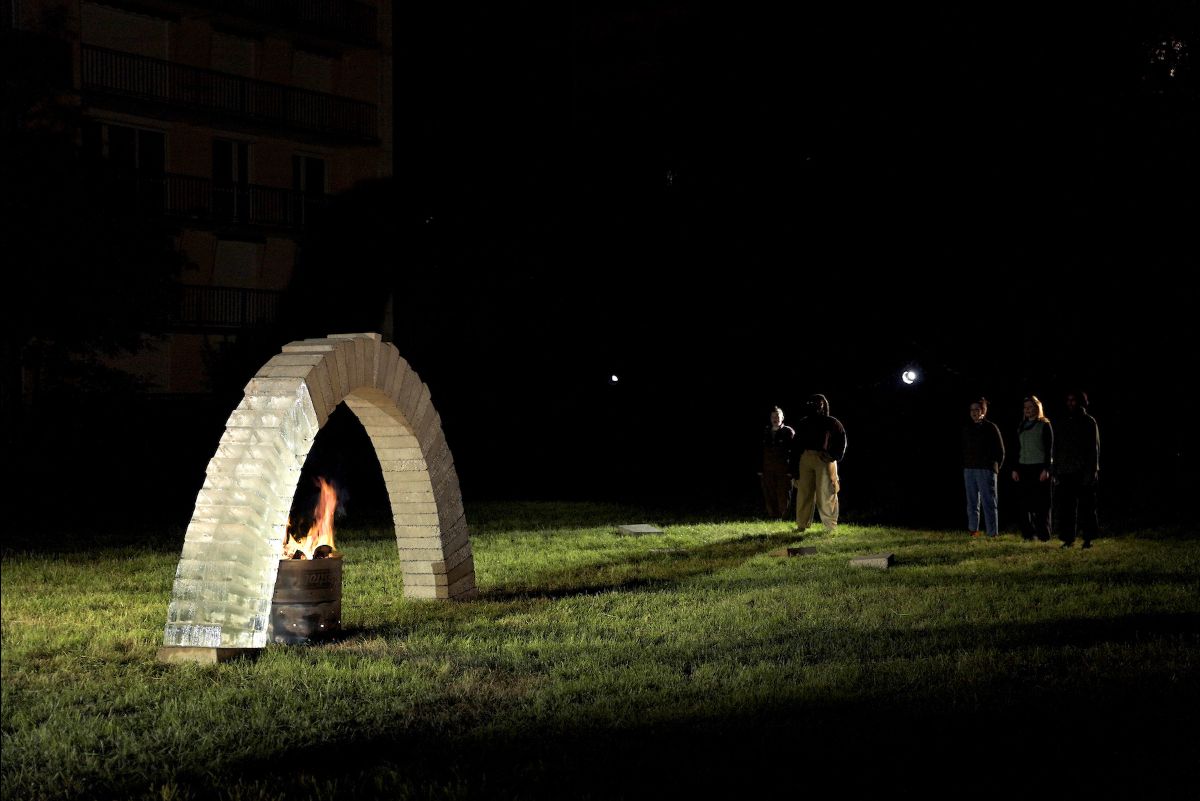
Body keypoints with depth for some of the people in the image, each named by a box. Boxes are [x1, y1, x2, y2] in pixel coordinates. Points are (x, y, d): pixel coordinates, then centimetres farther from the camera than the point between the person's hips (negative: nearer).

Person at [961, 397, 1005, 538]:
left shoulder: (991, 427, -2)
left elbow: (1000, 451, 1)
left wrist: (994, 468, 0)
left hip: (986, 470, -5)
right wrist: (964, 466, 9)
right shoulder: (967, 428, 13)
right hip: (969, 470, 5)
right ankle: (973, 530, 13)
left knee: (989, 502, -6)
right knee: (972, 502, 7)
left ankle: (993, 533, -5)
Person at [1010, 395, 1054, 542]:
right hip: (1024, 468, 5)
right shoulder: (1021, 426, 15)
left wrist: (1046, 469, -13)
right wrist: (1015, 469, 8)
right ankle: (1027, 533, 6)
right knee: (1024, 502, 2)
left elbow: (1049, 448, -5)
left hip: (1039, 468, -5)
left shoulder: (1045, 425, -1)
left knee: (1041, 503, -4)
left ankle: (1043, 535, 0)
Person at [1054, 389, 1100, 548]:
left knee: (1086, 506, -2)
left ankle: (1088, 538, 3)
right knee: (1065, 507, 0)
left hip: (1083, 472, -5)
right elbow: (1057, 449, 18)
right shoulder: (1064, 424, 16)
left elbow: (1094, 448, -4)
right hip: (1065, 473, 5)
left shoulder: (1089, 422, 1)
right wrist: (1056, 472, 10)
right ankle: (1068, 538, 4)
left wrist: (1091, 471, -13)